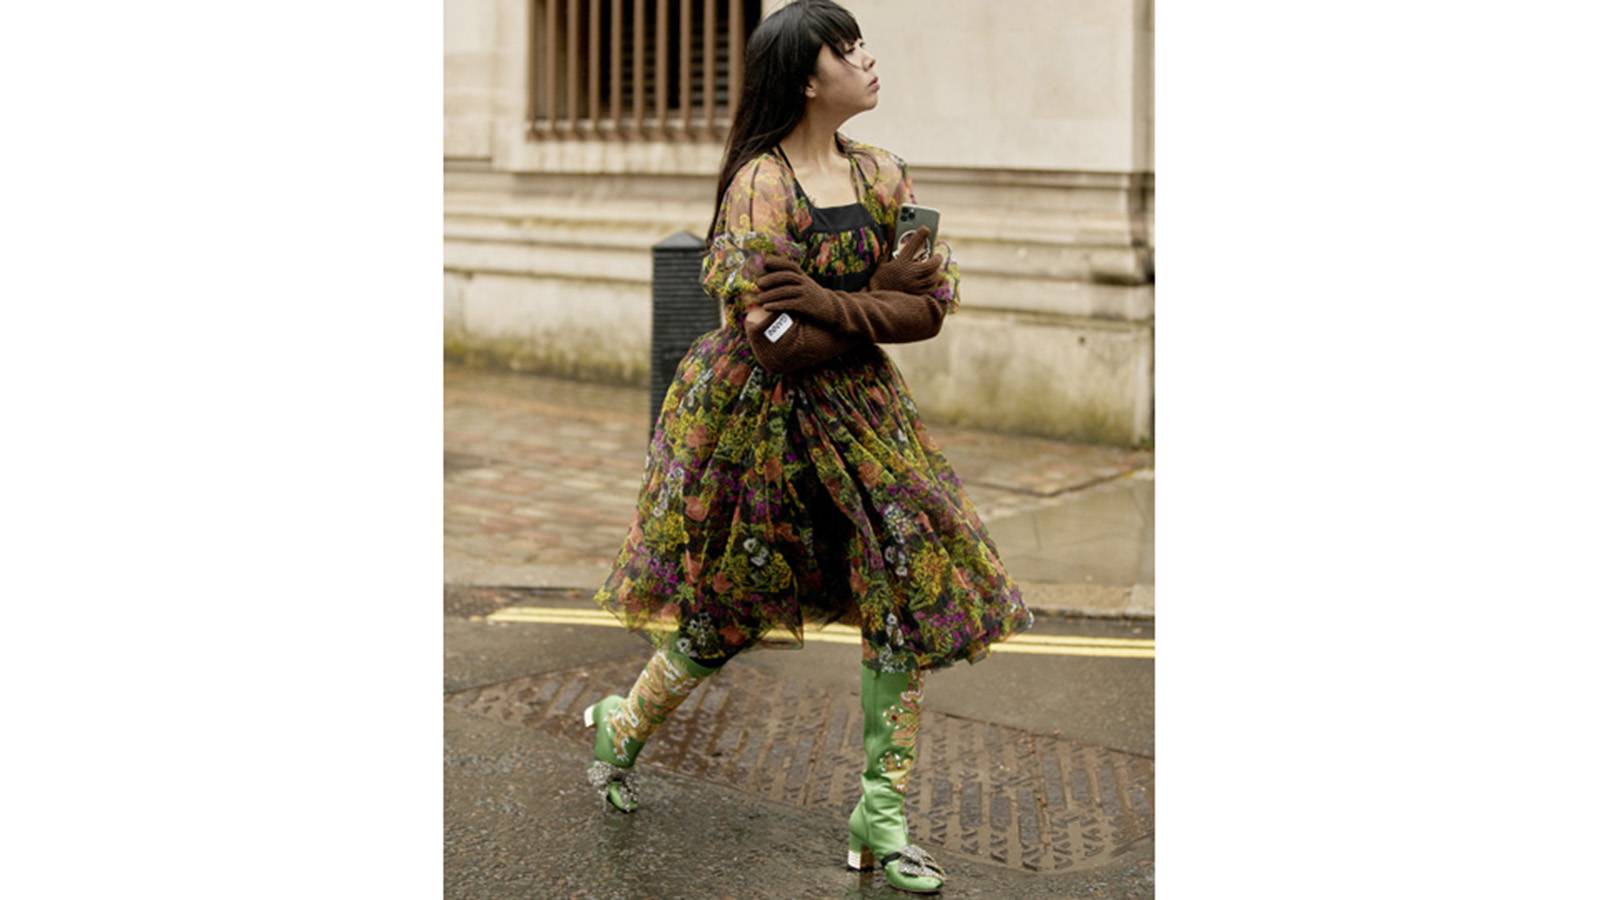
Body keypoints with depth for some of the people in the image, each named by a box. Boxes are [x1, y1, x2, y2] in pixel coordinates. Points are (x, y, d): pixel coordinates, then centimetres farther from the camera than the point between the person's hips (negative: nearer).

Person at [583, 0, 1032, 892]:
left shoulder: (882, 174, 4)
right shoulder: (759, 182, -15)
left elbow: (935, 302, -6)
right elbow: (775, 340, -23)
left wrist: (830, 304, -21)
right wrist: (883, 294, -16)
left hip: (860, 416, 6)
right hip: (761, 419, -5)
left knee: (913, 590, -4)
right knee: (726, 606, 8)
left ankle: (882, 812, 6)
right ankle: (622, 728, 37)